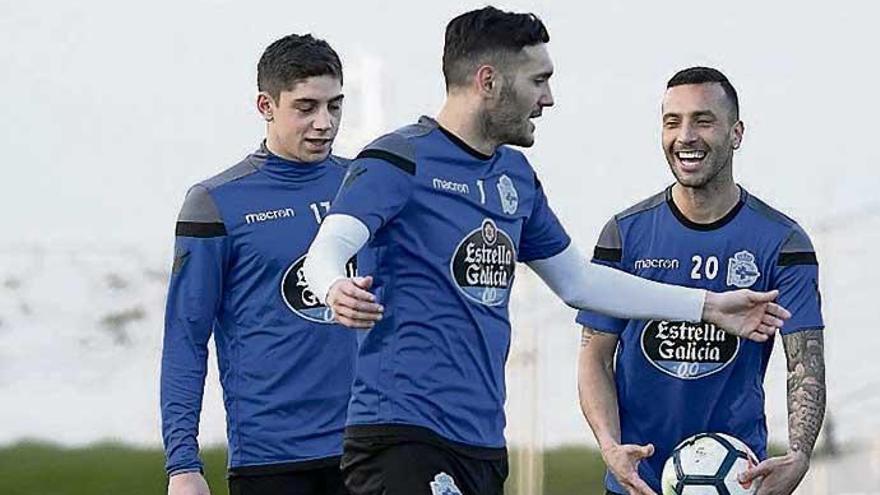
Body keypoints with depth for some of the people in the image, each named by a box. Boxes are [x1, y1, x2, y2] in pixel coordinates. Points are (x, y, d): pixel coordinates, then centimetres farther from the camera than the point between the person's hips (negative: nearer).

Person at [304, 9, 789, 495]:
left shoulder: (516, 174, 20)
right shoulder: (400, 159, -6)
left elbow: (577, 281, 30)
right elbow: (327, 251, -19)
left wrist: (709, 307, 30)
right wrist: (338, 291, -44)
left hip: (484, 442, 8)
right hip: (402, 433, -8)